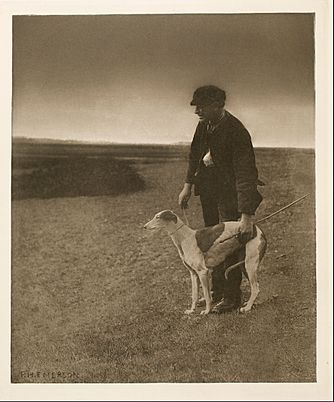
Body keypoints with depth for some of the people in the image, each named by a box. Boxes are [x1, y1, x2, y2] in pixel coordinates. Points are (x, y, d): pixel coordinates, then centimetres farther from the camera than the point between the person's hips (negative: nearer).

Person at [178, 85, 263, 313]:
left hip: (230, 196, -8)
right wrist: (188, 186, 11)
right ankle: (217, 292, 31)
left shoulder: (236, 132, -25)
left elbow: (245, 174, -28)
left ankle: (232, 297, 13)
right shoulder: (204, 125, -1)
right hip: (209, 192, 8)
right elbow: (195, 155, 16)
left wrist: (247, 216, -31)